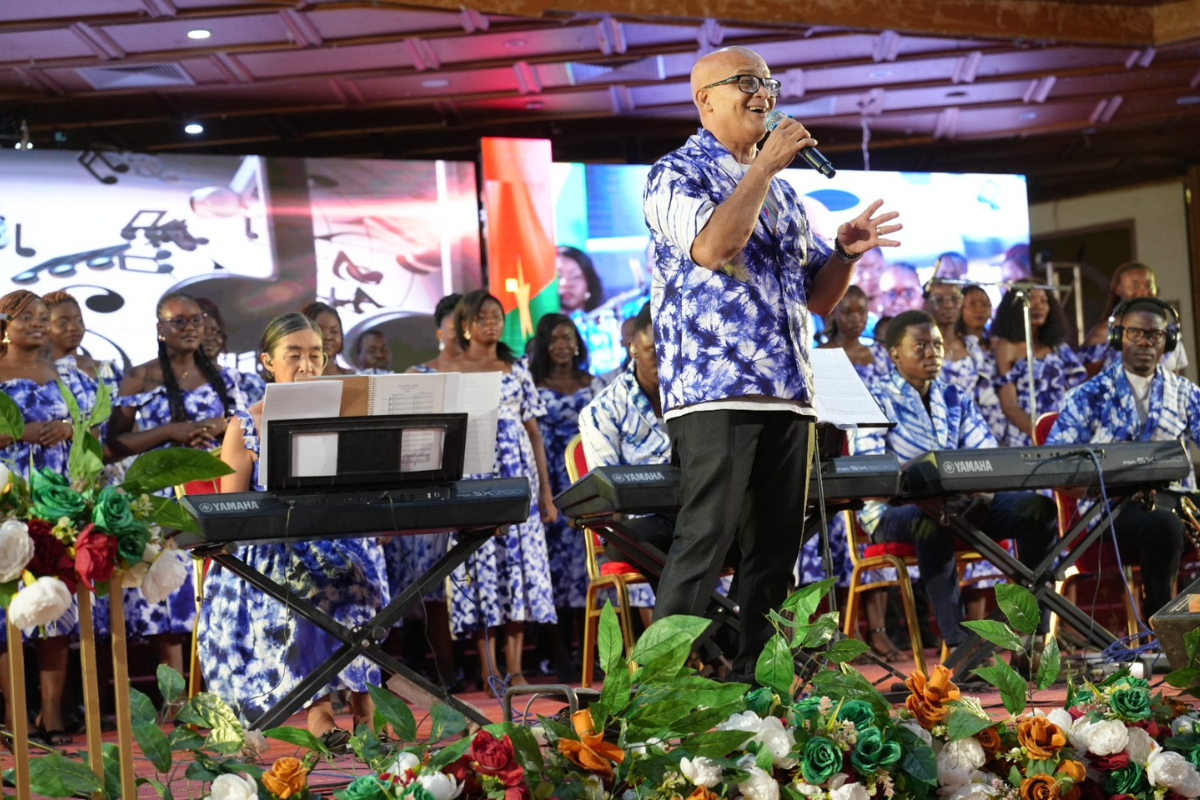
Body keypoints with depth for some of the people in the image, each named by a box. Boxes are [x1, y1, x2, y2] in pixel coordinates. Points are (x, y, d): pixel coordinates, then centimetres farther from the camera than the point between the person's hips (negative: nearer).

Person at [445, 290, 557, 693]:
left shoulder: (517, 370, 13)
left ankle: (515, 668, 0)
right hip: (473, 477, -2)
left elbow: (534, 431, 11)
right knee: (481, 561, -5)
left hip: (517, 475, 2)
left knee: (520, 558, -3)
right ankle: (488, 671, -2)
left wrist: (546, 491, 6)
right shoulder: (451, 373, 6)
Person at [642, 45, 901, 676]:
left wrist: (847, 252, 4)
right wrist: (767, 164, -12)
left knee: (776, 549, 6)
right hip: (715, 390, -7)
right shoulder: (677, 173, 2)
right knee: (705, 539, -13)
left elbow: (817, 297, 24)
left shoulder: (782, 191, 23)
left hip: (787, 395, 7)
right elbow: (711, 247, -19)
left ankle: (751, 682, 13)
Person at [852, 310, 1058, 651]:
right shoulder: (877, 401, -1)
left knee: (1039, 508, -16)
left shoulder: (956, 399, 17)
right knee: (932, 520, -41)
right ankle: (958, 638, -41)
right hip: (894, 512, -6)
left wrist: (983, 491, -17)